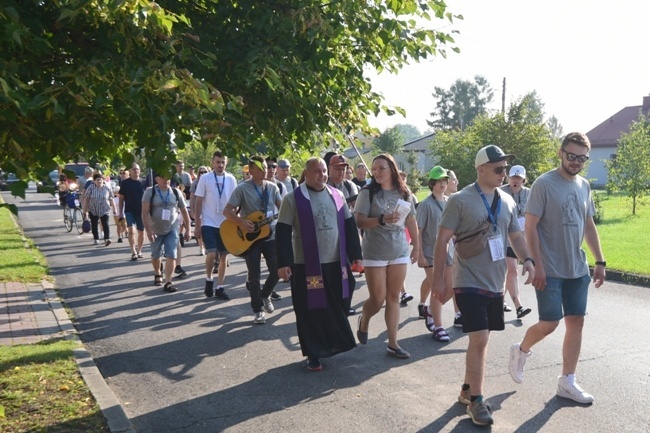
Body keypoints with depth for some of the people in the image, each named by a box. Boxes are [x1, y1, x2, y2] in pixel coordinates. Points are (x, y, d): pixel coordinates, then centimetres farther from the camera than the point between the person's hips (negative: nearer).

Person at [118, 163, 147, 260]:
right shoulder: (125, 183, 0)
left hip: (142, 211, 2)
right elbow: (121, 199, 3)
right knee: (131, 230, -16)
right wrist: (121, 213, -2)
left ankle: (139, 251, 24)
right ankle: (133, 252, -12)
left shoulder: (144, 183, 2)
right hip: (130, 211, -2)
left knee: (141, 232, 9)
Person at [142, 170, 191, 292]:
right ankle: (157, 274, 41)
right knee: (156, 255, 14)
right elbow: (145, 213, -12)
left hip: (172, 229, 0)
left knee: (171, 255, -11)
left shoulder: (176, 192, -1)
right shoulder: (150, 192, -7)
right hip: (156, 230, 0)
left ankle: (168, 282, -10)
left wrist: (188, 230, 3)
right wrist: (148, 230, -21)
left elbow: (184, 211, 5)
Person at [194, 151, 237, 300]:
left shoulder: (231, 179, 3)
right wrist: (197, 225, -4)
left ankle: (220, 288, 16)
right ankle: (209, 280, 10)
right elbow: (198, 203, -2)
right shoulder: (205, 178, -4)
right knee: (212, 254, -16)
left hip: (226, 224, 3)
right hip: (208, 223, -3)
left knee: (223, 256, 6)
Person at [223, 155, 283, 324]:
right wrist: (241, 223, -25)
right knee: (254, 274, 0)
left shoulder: (272, 187, 4)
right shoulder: (242, 189, -9)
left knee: (277, 269, 3)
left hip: (270, 235, 4)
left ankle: (265, 295, 31)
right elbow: (227, 211, -11)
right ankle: (258, 310, 13)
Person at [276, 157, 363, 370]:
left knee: (337, 308, 11)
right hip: (307, 266, -4)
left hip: (336, 263, 4)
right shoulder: (293, 199, -6)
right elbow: (283, 232, -8)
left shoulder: (337, 195, 8)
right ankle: (314, 354, 18)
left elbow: (349, 224, 12)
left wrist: (355, 254, 9)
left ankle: (334, 344, 30)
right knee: (311, 311, 4)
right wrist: (283, 262, -14)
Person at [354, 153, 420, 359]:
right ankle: (363, 321, 32)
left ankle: (393, 343, 12)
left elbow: (411, 221, 11)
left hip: (399, 251, 3)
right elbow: (359, 221, -12)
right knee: (378, 298, 0)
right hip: (375, 253, -3)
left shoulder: (404, 192, 4)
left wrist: (416, 246, 12)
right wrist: (382, 220, -26)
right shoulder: (368, 192, -7)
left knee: (394, 298, 6)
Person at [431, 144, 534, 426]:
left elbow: (516, 236, 15)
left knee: (481, 339, 14)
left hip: (496, 283, 6)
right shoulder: (460, 200, -11)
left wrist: (528, 260, -4)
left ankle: (467, 389, 31)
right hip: (470, 283, -6)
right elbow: (442, 240, -10)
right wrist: (438, 279, -12)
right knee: (479, 339, -10)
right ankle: (476, 400, 6)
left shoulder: (507, 201, 7)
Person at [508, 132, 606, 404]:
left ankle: (567, 382, 18)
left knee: (576, 322, 7)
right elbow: (530, 227, -13)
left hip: (578, 270, 7)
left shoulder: (584, 186, 9)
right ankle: (521, 351, 26)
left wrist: (599, 262, 12)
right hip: (550, 270, -6)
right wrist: (537, 265, -17)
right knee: (549, 324, -5)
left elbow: (589, 226, 16)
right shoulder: (544, 184, -11)